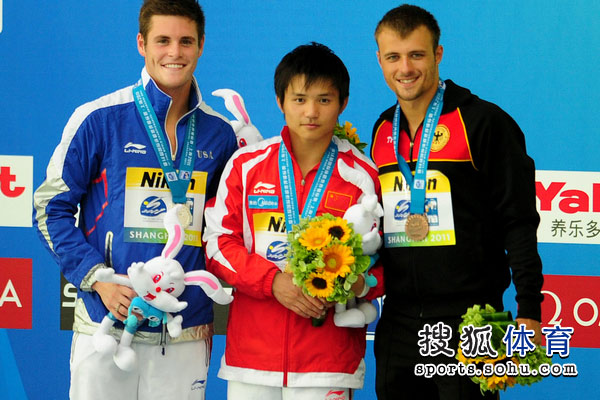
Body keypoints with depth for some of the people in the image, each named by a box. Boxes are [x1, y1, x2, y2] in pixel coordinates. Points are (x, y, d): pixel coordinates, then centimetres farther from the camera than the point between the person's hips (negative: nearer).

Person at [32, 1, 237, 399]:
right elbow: (51, 209, 0)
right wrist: (97, 278, -11)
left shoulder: (219, 134, 8)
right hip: (107, 326, -3)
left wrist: (208, 305, 10)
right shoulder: (98, 120, -3)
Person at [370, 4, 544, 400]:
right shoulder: (382, 131, 13)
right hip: (397, 327, 6)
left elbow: (519, 222, -8)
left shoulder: (483, 122, -6)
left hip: (467, 323, -6)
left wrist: (529, 311, -14)